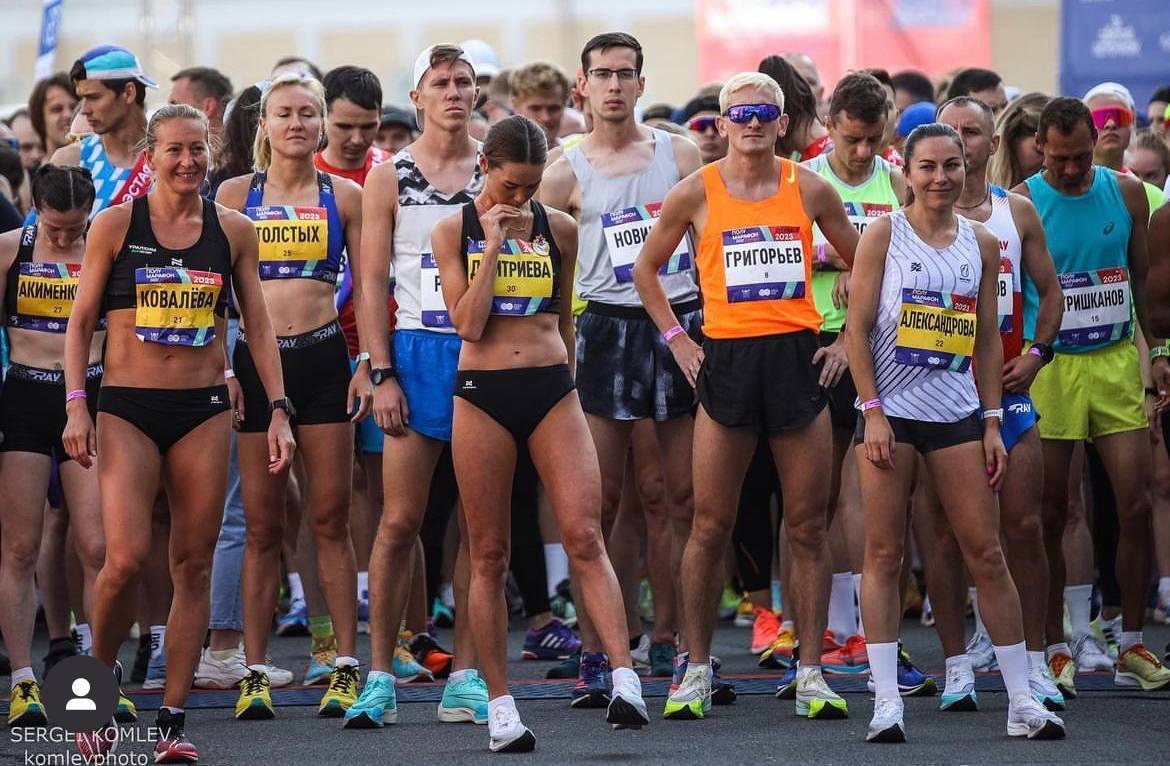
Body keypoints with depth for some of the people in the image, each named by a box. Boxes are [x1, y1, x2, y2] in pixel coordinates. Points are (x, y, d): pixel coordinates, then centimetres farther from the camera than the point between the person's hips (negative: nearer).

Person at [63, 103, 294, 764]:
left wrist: (278, 410, 4)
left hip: (204, 411, 2)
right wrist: (76, 403, -6)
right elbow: (81, 320, 3)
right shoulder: (117, 225, 0)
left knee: (194, 564, 1)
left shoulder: (232, 231, 6)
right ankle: (100, 672, 12)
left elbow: (258, 324, 11)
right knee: (127, 560, -15)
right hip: (127, 408, -2)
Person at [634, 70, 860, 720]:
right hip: (726, 359, -1)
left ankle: (812, 672, 7)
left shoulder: (810, 190, 4)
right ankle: (697, 670, 10)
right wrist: (675, 338, 6)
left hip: (797, 357, 1)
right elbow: (647, 267, 14)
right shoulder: (697, 193, 2)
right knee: (711, 526, 1)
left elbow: (864, 267, 15)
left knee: (809, 526, 2)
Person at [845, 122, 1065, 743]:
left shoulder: (981, 244, 10)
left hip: (957, 412, 3)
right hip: (890, 412, -3)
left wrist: (992, 423, 6)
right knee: (884, 554, -2)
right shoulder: (884, 234, -1)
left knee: (986, 552, 2)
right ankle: (886, 703, 1)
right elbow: (857, 327, -4)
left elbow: (987, 340, 12)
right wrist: (872, 412, -11)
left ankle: (1022, 702, 6)